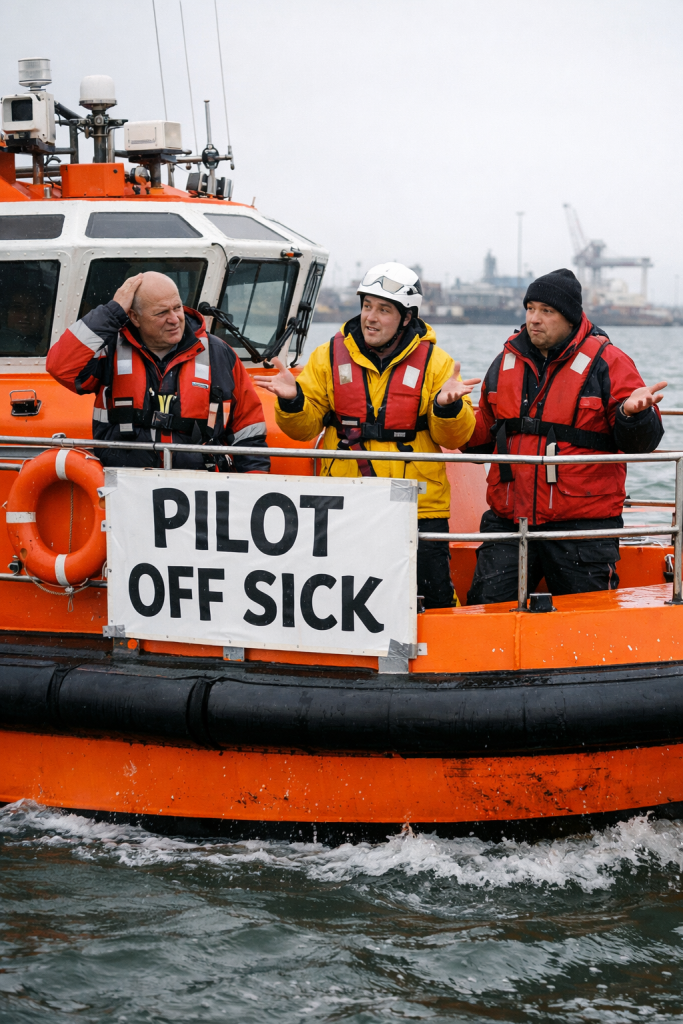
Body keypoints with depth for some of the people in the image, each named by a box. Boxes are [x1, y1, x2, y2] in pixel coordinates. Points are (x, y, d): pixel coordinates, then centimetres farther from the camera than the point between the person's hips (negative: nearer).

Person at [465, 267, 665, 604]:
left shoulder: (606, 362, -3)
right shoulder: (506, 362, 12)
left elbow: (641, 443, -5)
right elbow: (483, 437, 23)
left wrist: (632, 413, -26)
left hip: (582, 527, -4)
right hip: (509, 521, 4)